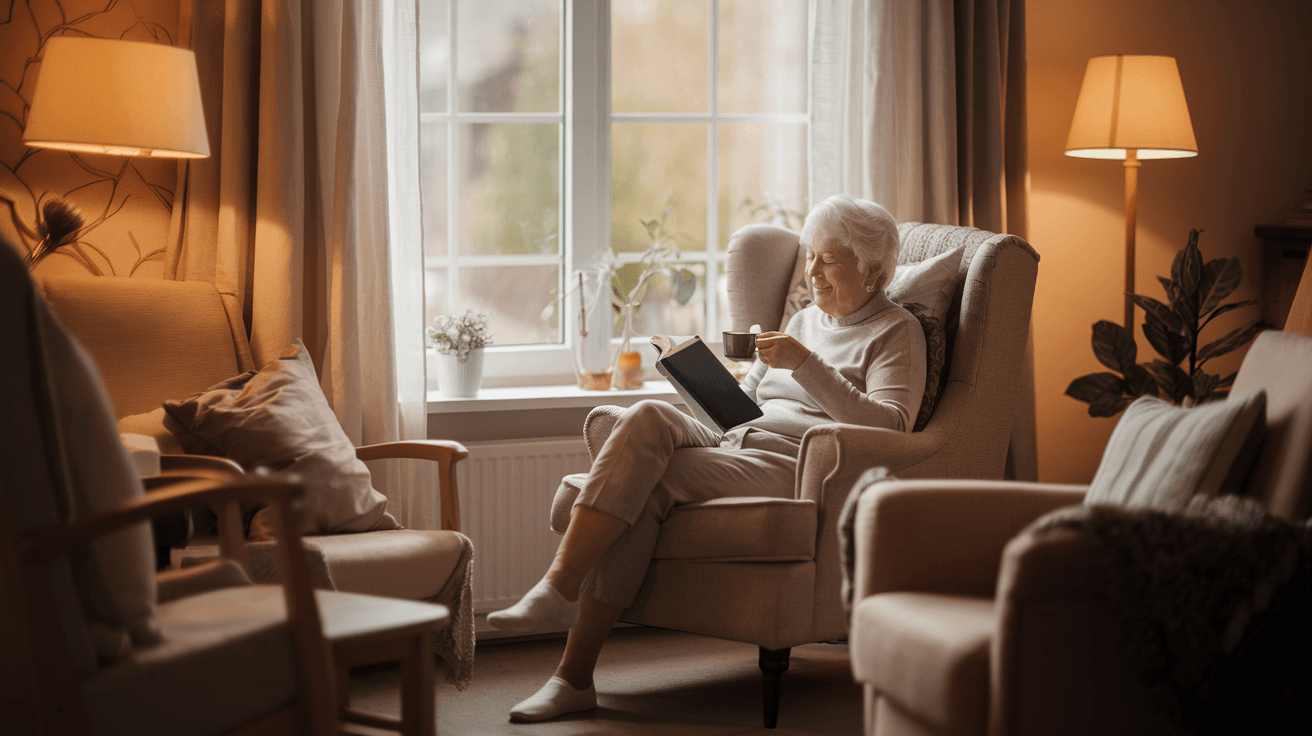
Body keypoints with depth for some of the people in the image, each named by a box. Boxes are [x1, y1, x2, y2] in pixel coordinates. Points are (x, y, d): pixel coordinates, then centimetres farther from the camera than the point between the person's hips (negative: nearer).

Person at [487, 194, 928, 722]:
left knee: (643, 486, -26)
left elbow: (888, 428, -10)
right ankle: (559, 588, -31)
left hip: (795, 466, -6)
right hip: (736, 446, 7)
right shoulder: (803, 321, 29)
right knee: (646, 418, -25)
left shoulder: (896, 331, 7)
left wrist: (806, 365, -17)